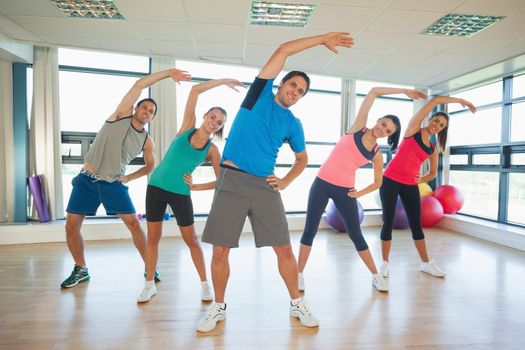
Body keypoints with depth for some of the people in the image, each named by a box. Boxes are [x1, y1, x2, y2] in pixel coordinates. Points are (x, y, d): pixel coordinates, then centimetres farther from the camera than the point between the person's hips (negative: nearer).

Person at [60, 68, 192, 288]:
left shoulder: (147, 142, 2)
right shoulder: (122, 115, -3)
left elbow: (150, 166, 17)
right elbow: (140, 85, -9)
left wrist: (129, 177, 1)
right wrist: (169, 72, -12)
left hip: (114, 184, 1)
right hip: (87, 179, -1)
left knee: (134, 223, -6)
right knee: (71, 225, 0)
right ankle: (80, 270, 22)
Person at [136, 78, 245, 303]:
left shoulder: (212, 150, -4)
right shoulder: (187, 127, -2)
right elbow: (195, 90, -6)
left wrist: (195, 187, -8)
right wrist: (223, 81, -3)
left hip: (181, 194, -1)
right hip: (156, 186, 1)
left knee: (191, 240, 5)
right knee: (153, 237, 8)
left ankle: (204, 284, 19)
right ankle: (150, 284, 23)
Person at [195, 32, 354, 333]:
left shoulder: (293, 124, 14)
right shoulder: (261, 93, 7)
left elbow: (303, 157, 25)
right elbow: (283, 51, 3)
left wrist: (286, 181, 7)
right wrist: (323, 39, 6)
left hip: (265, 185, 3)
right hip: (232, 180, -2)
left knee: (284, 249, 2)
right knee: (220, 251, 1)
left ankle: (297, 304, 24)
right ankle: (219, 307, 24)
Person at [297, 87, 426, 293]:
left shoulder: (377, 155, 3)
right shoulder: (358, 127, 1)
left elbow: (378, 182, 14)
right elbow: (374, 92, 1)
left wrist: (359, 193, 1)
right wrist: (404, 91, 5)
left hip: (345, 191, 1)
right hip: (322, 183, -1)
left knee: (356, 235, 5)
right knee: (310, 230, 2)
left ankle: (376, 276, 23)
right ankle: (300, 275, 15)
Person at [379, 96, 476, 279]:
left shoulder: (433, 148, 12)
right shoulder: (413, 128, 1)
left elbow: (433, 172, 22)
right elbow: (436, 100, -1)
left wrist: (421, 180, 4)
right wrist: (461, 100, 8)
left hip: (411, 186, 4)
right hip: (390, 181, -4)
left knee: (416, 224, 9)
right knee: (388, 222, 0)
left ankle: (426, 263, 23)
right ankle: (385, 262, 11)